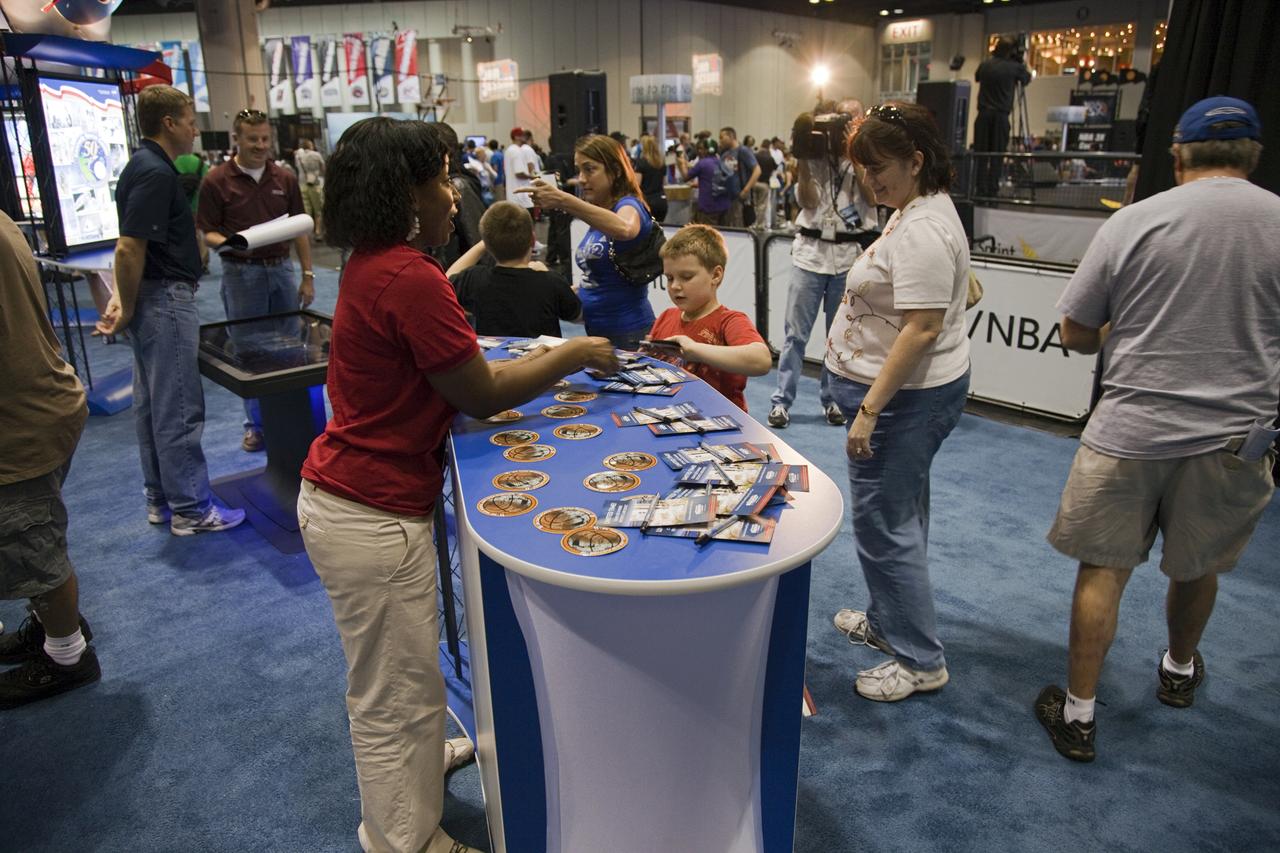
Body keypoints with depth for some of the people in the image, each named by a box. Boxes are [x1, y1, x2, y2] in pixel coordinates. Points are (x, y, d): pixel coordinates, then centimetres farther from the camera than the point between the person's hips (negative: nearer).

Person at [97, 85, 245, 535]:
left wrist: (124, 300, 12)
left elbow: (131, 249, 18)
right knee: (180, 409, -3)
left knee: (152, 405, 14)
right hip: (166, 299, -10)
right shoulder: (155, 173, -18)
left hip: (152, 299, 10)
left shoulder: (145, 166, 14)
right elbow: (129, 250, -23)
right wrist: (128, 308, -13)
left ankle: (161, 499, 25)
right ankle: (190, 509, 5)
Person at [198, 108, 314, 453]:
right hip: (241, 273, -3)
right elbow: (207, 233, -4)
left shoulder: (285, 178, 5)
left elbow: (299, 229, 8)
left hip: (281, 269, 3)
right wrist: (231, 244, -25)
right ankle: (256, 423, 16)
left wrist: (307, 275, 4)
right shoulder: (217, 180, -5)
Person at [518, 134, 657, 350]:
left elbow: (625, 229, -39)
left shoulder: (629, 206, -12)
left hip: (627, 334, -8)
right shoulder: (599, 213, 11)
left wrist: (563, 201, -44)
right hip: (596, 331, 8)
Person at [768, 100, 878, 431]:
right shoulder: (814, 155, 7)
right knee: (796, 332, -1)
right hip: (811, 250, 0)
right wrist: (801, 159, -11)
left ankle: (832, 399, 20)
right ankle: (781, 400, 5)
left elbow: (872, 195, -10)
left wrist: (854, 154, -11)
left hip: (850, 254, 0)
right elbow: (806, 201, -3)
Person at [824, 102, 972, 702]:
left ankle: (920, 660, 13)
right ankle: (888, 622, 38)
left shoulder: (922, 230, -22)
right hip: (910, 390, 11)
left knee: (884, 523, -2)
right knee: (897, 515, 20)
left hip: (903, 395, -11)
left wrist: (869, 410, -26)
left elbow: (922, 328, -27)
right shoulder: (918, 210, 12)